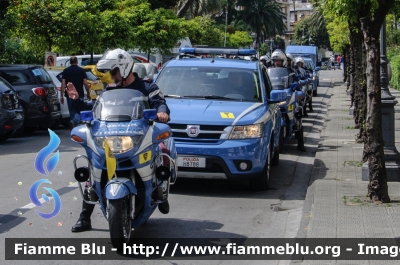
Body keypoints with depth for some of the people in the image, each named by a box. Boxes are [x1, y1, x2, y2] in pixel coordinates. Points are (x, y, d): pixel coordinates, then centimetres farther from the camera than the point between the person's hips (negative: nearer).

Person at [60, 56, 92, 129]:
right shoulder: (81, 70, 0)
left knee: (72, 111, 14)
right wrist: (88, 93, 7)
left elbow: (63, 84, -2)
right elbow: (85, 83, -4)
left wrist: (61, 95, -1)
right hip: (79, 94, -2)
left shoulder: (66, 71, 4)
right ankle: (74, 121, -28)